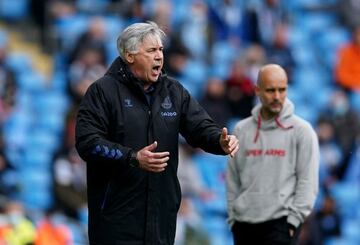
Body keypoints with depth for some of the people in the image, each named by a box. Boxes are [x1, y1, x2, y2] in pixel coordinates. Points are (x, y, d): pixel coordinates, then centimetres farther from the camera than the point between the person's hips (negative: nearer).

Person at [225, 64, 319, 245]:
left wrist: (294, 219, -12)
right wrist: (233, 217, 7)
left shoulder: (301, 130, -2)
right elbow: (232, 179, 13)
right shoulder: (241, 130, 10)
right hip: (244, 223, 4)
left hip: (280, 223, -4)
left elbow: (308, 181, -5)